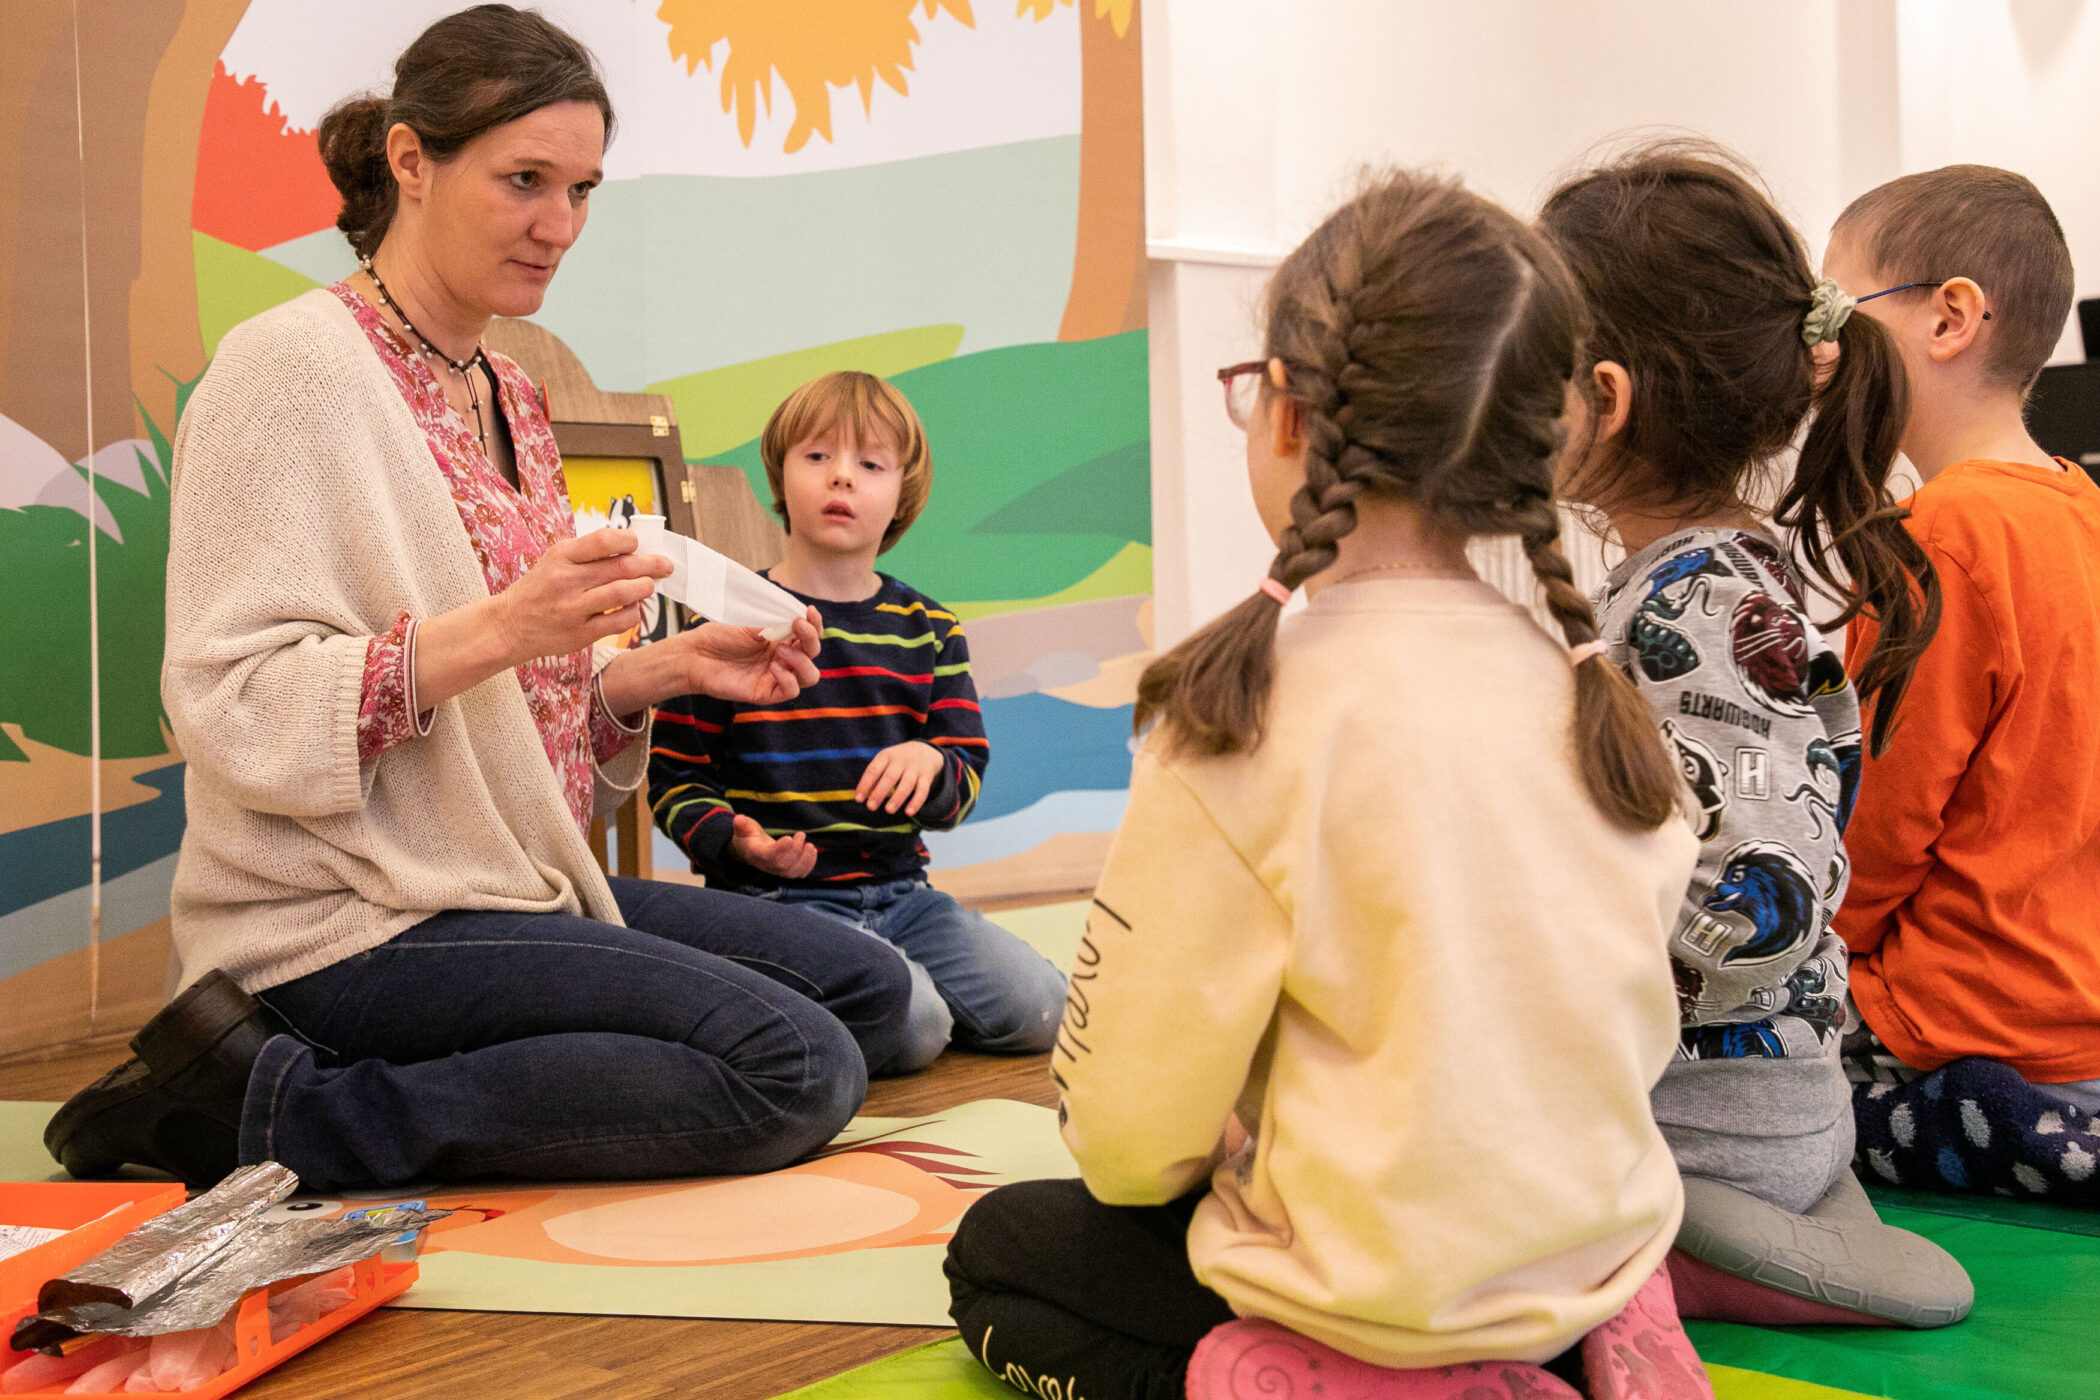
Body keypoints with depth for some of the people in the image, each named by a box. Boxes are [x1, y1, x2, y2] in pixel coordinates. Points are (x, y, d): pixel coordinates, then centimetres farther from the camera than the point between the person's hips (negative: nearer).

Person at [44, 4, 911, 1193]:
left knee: (872, 993, 5)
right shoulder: (291, 366, -10)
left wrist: (662, 668, 2)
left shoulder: (509, 395, 15)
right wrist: (497, 629, -29)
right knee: (798, 1069, -19)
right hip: (342, 929, -9)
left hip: (512, 892, 9)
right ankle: (272, 1108, -14)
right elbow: (237, 715, -19)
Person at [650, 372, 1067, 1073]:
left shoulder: (928, 630, 12)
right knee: (910, 1026, -27)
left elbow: (966, 780, 10)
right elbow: (671, 775, 2)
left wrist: (932, 765, -15)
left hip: (900, 893, 5)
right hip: (780, 895, -5)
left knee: (1039, 1007, -10)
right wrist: (734, 839, -18)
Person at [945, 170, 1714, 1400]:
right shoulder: (1594, 700, -4)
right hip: (1598, 1264, 6)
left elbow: (1129, 1134, -15)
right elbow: (1639, 1041, 8)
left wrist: (1196, 1156, 9)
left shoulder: (1251, 708, -21)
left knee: (998, 1254, 19)